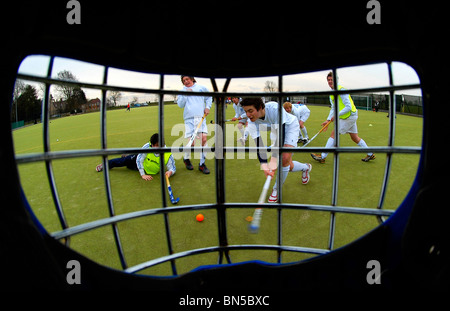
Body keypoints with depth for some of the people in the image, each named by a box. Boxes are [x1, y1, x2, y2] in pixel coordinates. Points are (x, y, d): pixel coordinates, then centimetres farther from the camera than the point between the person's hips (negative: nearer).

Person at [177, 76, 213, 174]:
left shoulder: (201, 88, 12)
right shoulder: (182, 91, 13)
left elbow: (209, 97, 21)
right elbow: (180, 104, 4)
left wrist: (208, 107, 7)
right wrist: (186, 94, -5)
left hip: (201, 118, 1)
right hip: (189, 119, -1)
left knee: (203, 139, -10)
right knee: (191, 142, -7)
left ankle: (202, 163, 3)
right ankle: (186, 159, 23)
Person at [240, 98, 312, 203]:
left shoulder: (275, 108, -41)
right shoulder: (252, 122, -26)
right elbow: (259, 145, -29)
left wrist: (274, 160, -50)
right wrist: (264, 165, -43)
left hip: (290, 126, -5)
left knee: (284, 159, -23)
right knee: (289, 166, 5)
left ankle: (277, 189, 0)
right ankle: (306, 168, 41)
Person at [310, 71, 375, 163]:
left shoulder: (341, 91, -19)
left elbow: (348, 107, -23)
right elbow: (333, 108, 12)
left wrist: (336, 115, -25)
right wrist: (328, 120, 2)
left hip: (349, 117, -9)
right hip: (351, 117, 9)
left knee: (333, 134, -8)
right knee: (355, 137, 16)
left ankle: (322, 157, -4)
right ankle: (370, 154, 28)